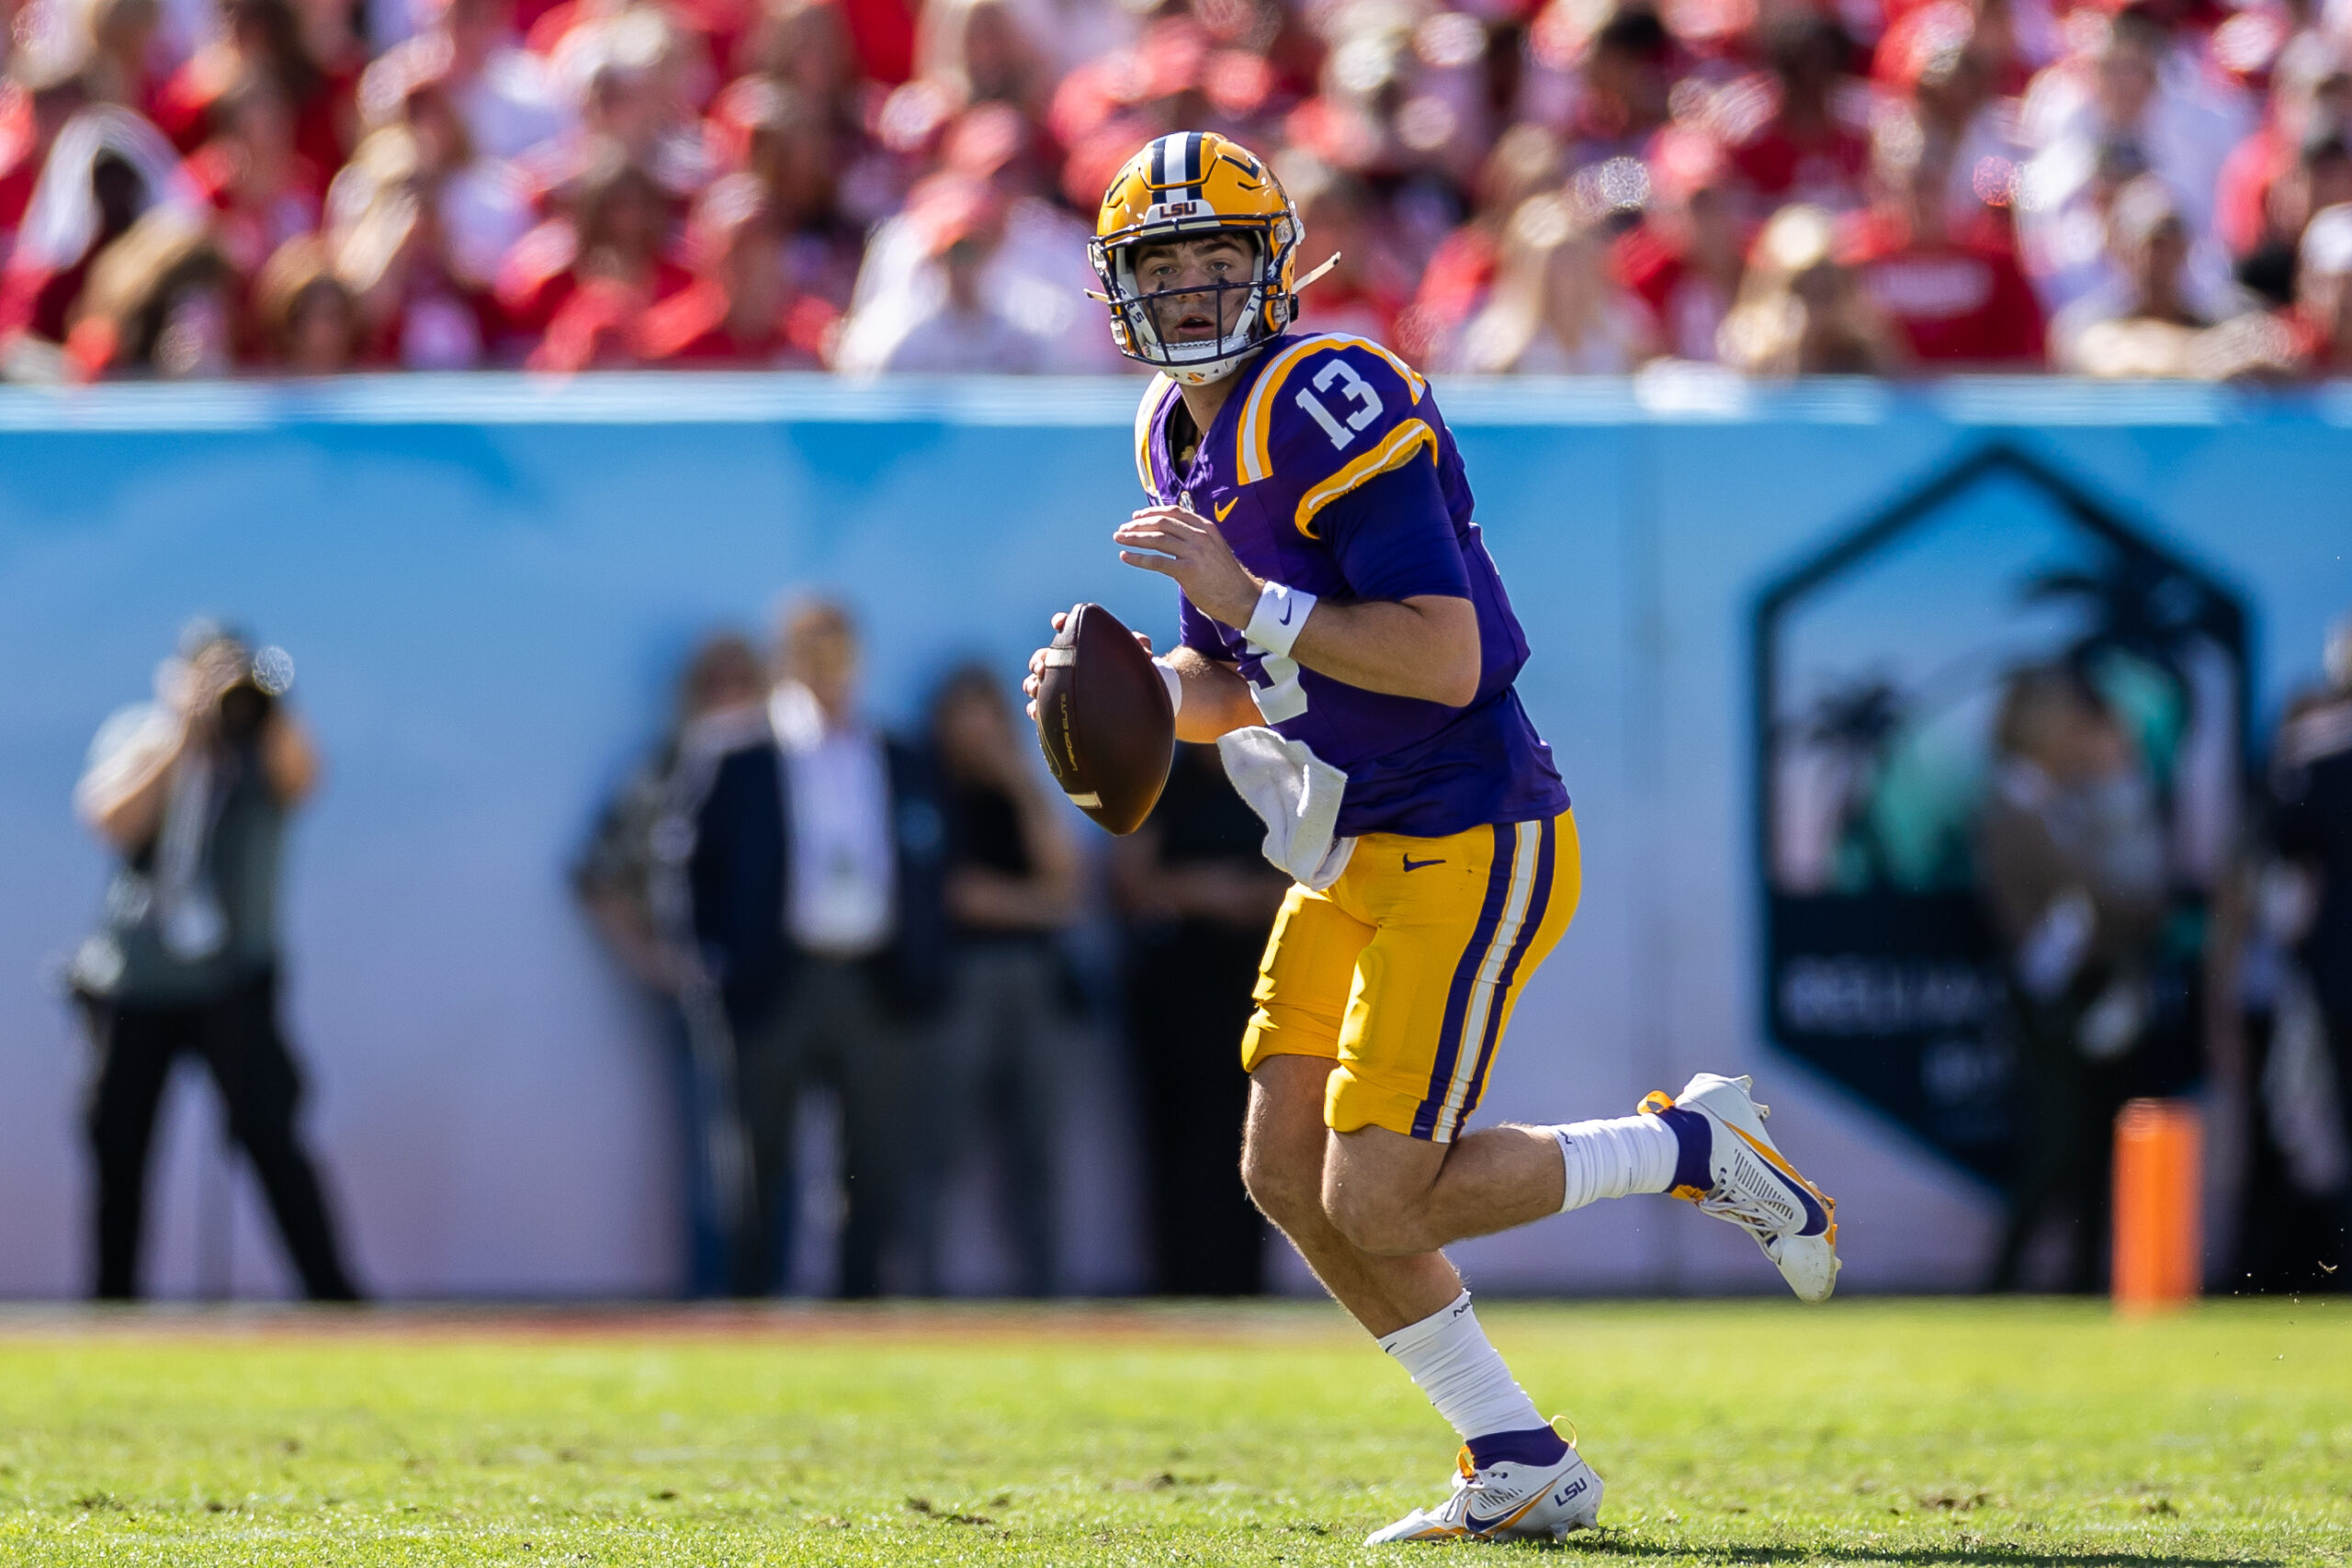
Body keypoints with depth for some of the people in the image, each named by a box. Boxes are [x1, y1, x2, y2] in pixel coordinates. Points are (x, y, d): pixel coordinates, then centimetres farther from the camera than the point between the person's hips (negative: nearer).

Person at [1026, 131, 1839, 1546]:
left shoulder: (1332, 406, -19)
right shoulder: (1180, 436, 11)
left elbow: (1446, 662, -25)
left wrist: (1254, 601, -26)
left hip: (1471, 843, -9)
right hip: (1354, 852, 9)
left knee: (1376, 1202, -13)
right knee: (1288, 1176, 3)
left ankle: (1691, 1147, 8)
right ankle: (1524, 1473, 13)